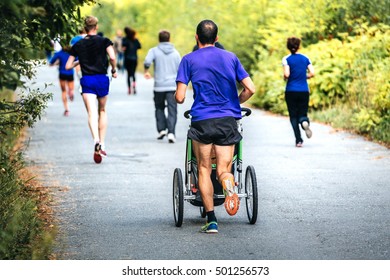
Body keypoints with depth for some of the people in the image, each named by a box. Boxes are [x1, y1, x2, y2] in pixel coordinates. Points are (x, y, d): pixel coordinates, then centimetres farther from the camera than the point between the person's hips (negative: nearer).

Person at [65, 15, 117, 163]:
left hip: (87, 80, 0)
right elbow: (112, 57, -13)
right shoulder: (104, 41, 1)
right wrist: (114, 70, 5)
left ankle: (96, 141, -35)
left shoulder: (78, 45, 8)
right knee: (102, 111, 19)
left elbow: (68, 66, 9)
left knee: (92, 113, -11)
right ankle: (102, 144, 15)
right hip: (102, 79, 0)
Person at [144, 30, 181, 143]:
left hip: (159, 85, -1)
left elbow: (147, 62, -18)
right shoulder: (175, 52, 8)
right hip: (172, 85, 1)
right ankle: (171, 132, -16)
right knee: (172, 110, -3)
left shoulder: (154, 51, 0)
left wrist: (146, 71, 3)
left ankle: (161, 129, 9)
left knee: (159, 108, 18)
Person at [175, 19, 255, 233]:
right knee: (223, 170, 7)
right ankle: (227, 179, -33)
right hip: (228, 120, 2)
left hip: (201, 120, -1)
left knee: (204, 169, 12)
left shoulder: (189, 60, 1)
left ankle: (211, 220, 3)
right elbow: (250, 89, 4)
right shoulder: (230, 57, 9)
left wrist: (177, 96, 19)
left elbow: (180, 97, -6)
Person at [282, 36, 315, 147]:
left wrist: (285, 78, 6)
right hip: (304, 91, 2)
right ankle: (305, 121, -27)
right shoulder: (305, 58, 4)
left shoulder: (286, 59, -5)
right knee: (302, 114, 10)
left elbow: (286, 74, -16)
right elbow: (312, 73, -2)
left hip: (291, 91, -2)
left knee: (293, 116, 6)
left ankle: (298, 140, -6)